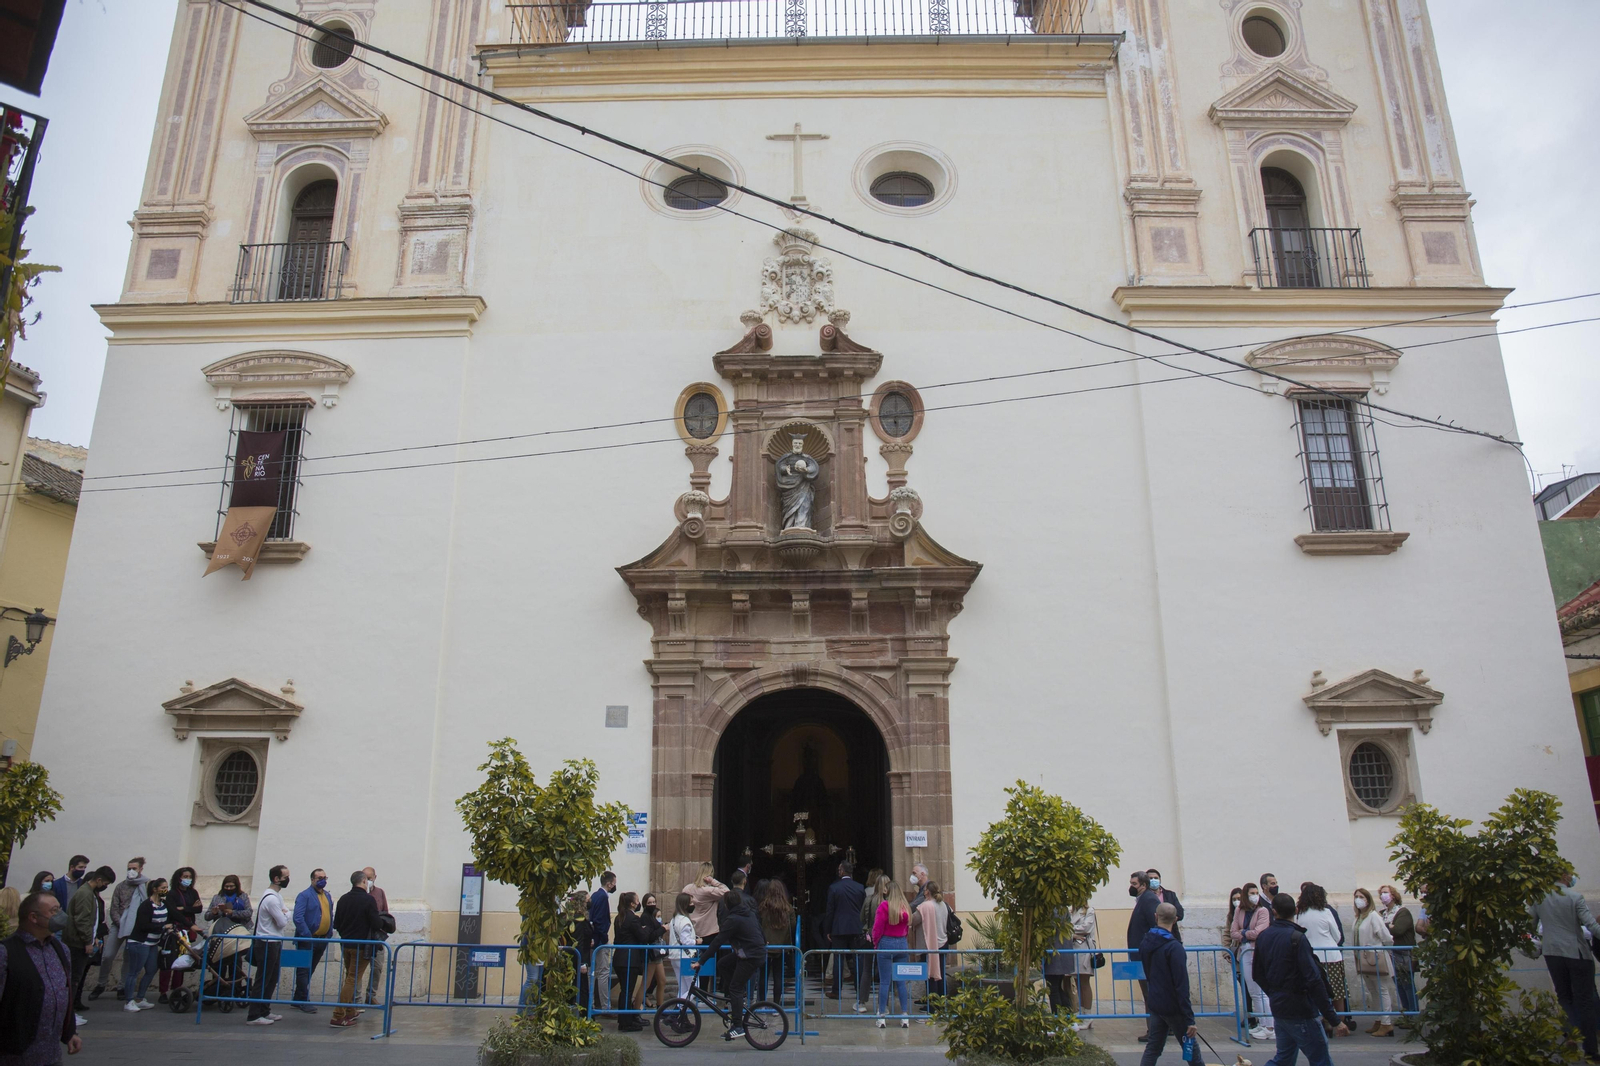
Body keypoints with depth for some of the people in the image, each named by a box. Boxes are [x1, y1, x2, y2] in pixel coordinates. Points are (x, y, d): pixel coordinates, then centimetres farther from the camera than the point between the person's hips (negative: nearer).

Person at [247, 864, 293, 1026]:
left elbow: (288, 917, 15)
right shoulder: (271, 898, -20)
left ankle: (264, 1011, 21)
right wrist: (285, 914, 0)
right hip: (268, 944, -10)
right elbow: (282, 922, -18)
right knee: (263, 981, -6)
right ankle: (253, 1016, -3)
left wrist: (285, 914, -4)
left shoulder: (277, 895, 12)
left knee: (271, 980, 14)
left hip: (275, 943, 10)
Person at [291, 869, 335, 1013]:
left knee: (309, 971, 14)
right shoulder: (304, 895, -10)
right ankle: (304, 1001, 5)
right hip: (308, 940, -7)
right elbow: (298, 917, -18)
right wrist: (307, 936, -20)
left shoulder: (328, 896, 13)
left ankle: (298, 1000, 23)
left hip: (322, 940, 7)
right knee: (304, 971, -1)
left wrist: (329, 934, 8)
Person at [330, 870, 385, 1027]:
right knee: (353, 979, -2)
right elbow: (376, 924, -16)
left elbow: (336, 924, 10)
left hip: (345, 944, 6)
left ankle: (350, 1012, 26)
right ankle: (338, 1016, -7)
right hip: (362, 945, -6)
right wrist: (382, 920, 5)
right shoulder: (368, 899, -15)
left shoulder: (343, 899, 4)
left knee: (350, 978, 20)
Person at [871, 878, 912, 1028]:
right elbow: (907, 928, 11)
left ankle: (882, 1016, 5)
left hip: (886, 944, -4)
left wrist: (875, 944, 6)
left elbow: (878, 928, -7)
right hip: (902, 944, 4)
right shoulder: (906, 908, 3)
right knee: (901, 981, 9)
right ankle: (905, 1017, 10)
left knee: (884, 981, 2)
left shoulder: (884, 906, -10)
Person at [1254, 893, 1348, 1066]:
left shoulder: (1263, 937, 6)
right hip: (1299, 1010, -7)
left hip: (1278, 1007, 7)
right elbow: (1313, 980, -21)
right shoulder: (1296, 938, -16)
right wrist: (1334, 1020, -19)